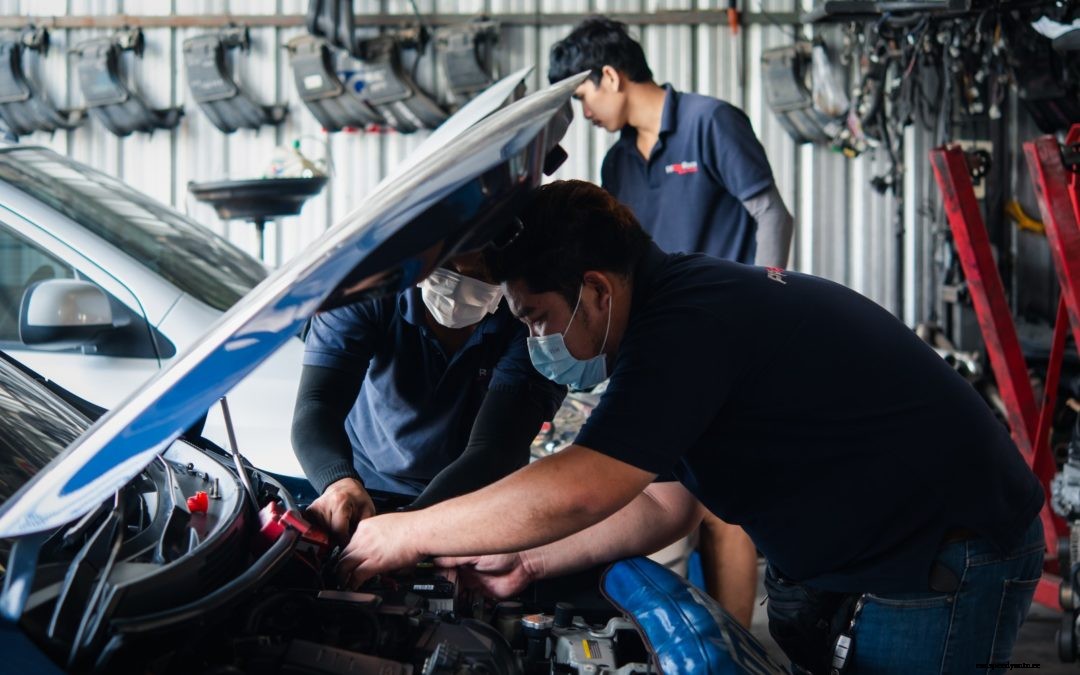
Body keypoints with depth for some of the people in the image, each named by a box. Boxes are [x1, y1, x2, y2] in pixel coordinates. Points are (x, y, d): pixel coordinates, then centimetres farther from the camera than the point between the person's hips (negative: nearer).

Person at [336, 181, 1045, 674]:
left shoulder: (693, 325, -26)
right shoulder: (688, 300, 8)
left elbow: (569, 495, -30)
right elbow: (663, 505, 14)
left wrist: (406, 534, -19)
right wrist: (527, 562, 7)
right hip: (836, 551, 10)